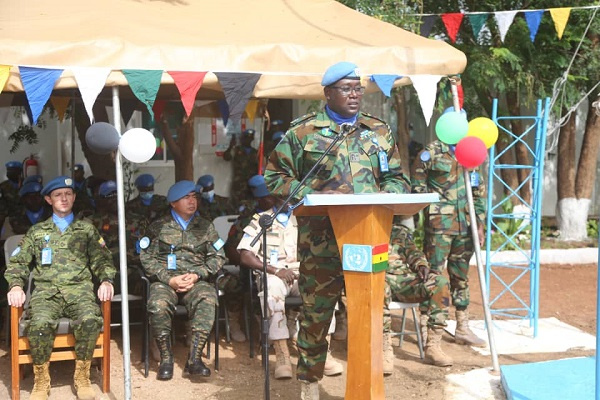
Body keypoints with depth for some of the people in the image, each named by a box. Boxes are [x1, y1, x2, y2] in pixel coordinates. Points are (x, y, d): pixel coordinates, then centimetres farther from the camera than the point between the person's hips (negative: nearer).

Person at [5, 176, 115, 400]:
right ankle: (41, 380, -15)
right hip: (46, 290, 0)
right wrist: (16, 285, -6)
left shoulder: (87, 230, 20)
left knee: (90, 320, -34)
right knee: (40, 323, -34)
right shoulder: (37, 232, 21)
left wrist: (106, 280, -9)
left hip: (79, 289, 0)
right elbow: (18, 262, 14)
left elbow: (101, 260, 11)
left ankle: (82, 377, -16)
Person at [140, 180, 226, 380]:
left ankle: (194, 359, -28)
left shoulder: (205, 227, 17)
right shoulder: (158, 227, 11)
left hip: (197, 280, 1)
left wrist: (197, 275, -7)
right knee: (158, 306, -34)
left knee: (207, 301, -33)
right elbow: (147, 257, 3)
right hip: (165, 280, -1)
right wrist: (169, 279, -10)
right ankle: (166, 358, -17)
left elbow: (218, 256, 10)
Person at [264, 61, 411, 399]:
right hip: (322, 241, -3)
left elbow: (398, 179, 16)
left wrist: (384, 196, -6)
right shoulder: (304, 131, 2)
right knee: (316, 311, 4)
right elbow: (276, 176, 3)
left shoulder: (379, 131, 13)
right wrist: (310, 196, -11)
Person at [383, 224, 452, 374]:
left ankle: (432, 346, -22)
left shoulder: (401, 231, 30)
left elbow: (413, 251, 16)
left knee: (440, 282, -24)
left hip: (404, 278, 4)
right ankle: (385, 349, -39)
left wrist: (422, 265, -7)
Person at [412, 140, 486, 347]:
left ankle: (463, 328, 21)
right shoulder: (431, 152, -2)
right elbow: (417, 186, 0)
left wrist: (479, 222, 10)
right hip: (439, 223, -5)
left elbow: (480, 192, 17)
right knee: (433, 274, -5)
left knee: (461, 276, 12)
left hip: (465, 225, 6)